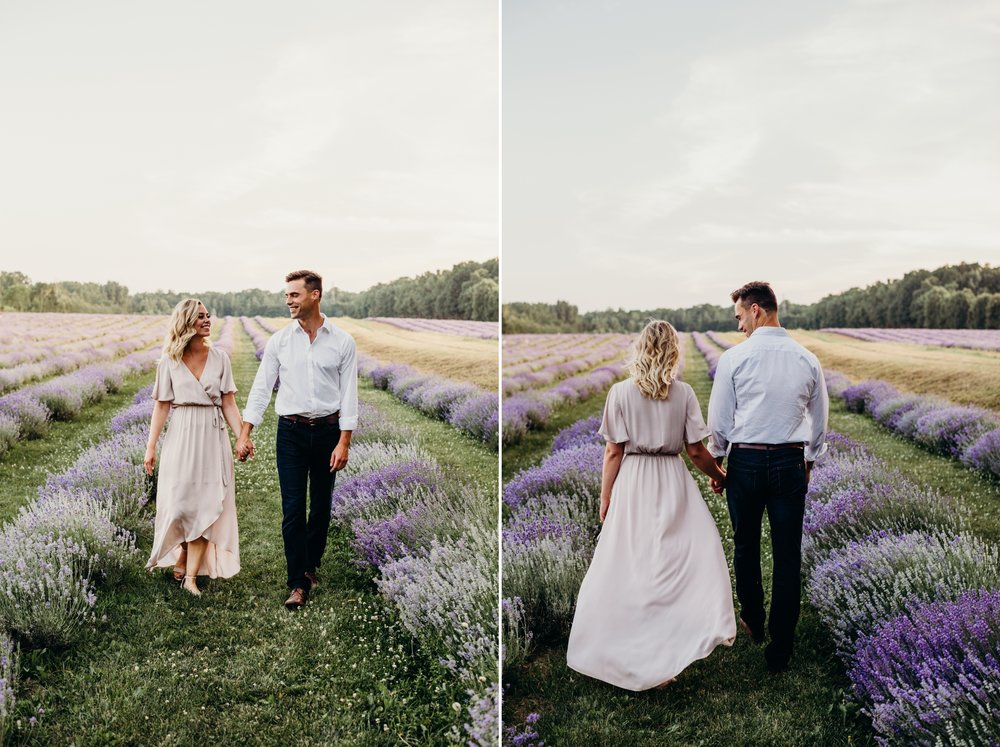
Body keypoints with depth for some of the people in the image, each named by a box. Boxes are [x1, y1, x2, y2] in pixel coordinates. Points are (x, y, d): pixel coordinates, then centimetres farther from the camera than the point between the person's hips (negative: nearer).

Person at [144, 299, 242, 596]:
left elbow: (229, 404, 3)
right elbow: (162, 406, 2)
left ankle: (191, 575, 5)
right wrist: (150, 447, -1)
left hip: (213, 438, 1)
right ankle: (181, 558, 30)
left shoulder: (220, 358, 3)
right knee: (179, 502, 2)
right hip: (181, 437, -1)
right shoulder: (169, 362, 1)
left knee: (205, 504, -1)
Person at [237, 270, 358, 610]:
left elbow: (349, 394, -3)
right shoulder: (279, 340, 2)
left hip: (327, 430, 0)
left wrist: (344, 442, -9)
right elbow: (261, 387, 4)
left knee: (321, 507, 11)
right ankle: (299, 584, 2)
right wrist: (245, 433, -2)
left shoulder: (342, 342, -2)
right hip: (290, 432, 0)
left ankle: (310, 565, 31)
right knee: (293, 509, -4)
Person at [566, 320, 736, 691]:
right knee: (681, 559, 4)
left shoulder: (620, 392, -4)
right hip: (673, 483, 0)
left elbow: (613, 452, -4)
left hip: (632, 486, 0)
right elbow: (696, 451, 1)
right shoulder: (684, 393, -2)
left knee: (627, 566, 8)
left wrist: (605, 498, 5)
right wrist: (720, 476, 18)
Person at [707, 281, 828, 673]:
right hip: (791, 463, 2)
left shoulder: (734, 357, -8)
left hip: (744, 461, -1)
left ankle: (752, 621, 37)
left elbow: (719, 421, -3)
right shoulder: (807, 360, 1)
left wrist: (716, 463, 11)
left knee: (746, 547, 18)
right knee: (787, 557, 7)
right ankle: (779, 649, 13)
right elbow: (819, 423, 11)